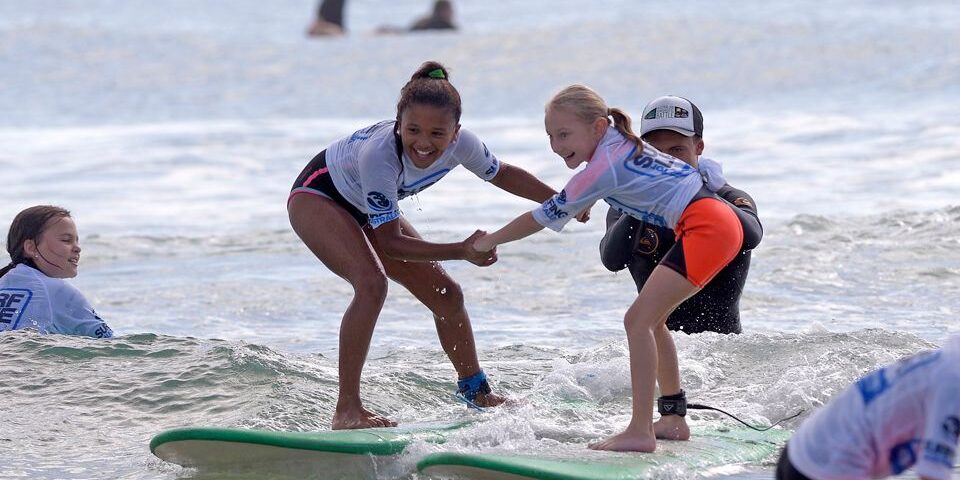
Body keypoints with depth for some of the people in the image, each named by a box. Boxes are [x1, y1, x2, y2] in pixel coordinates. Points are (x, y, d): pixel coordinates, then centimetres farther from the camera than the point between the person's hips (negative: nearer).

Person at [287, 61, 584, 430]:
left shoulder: (460, 143, -24)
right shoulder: (379, 153, -42)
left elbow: (503, 175, 0)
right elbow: (391, 242, -38)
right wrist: (462, 251, -46)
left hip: (366, 209, 7)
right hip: (317, 197, -7)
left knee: (446, 295, 7)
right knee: (372, 283, -31)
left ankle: (477, 393, 30)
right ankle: (346, 411, -28)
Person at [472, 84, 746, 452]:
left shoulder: (603, 168, -10)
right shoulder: (619, 144, 14)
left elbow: (543, 218, -3)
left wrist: (488, 242, 7)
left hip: (706, 226, -10)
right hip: (718, 221, 10)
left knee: (638, 319, -15)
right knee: (650, 320, 17)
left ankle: (639, 432, -20)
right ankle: (673, 419, 23)